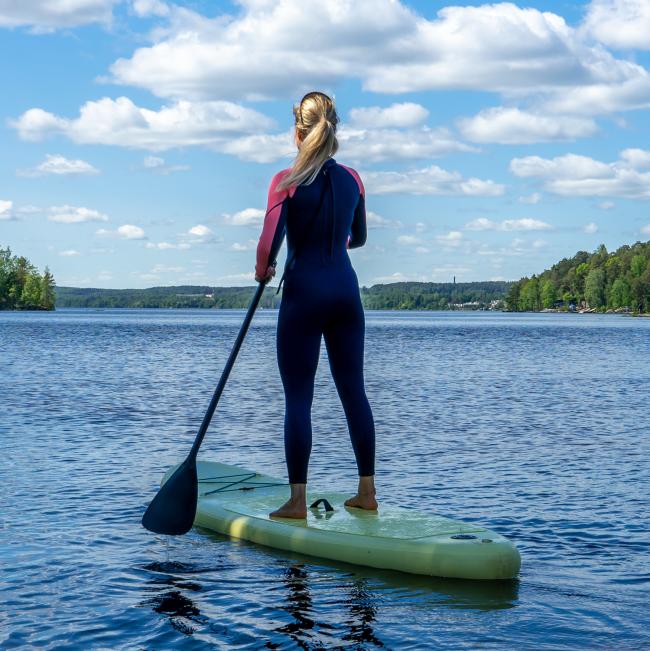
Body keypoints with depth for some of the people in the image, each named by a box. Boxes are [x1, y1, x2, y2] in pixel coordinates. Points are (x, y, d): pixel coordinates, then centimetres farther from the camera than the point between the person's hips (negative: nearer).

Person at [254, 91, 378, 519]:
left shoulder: (287, 181, -9)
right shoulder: (353, 179, 6)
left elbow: (268, 244, -14)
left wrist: (263, 272, 6)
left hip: (304, 291, -4)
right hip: (346, 290, 5)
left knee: (298, 397, 0)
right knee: (353, 391, 10)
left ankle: (298, 500, 0)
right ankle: (367, 492, 15)